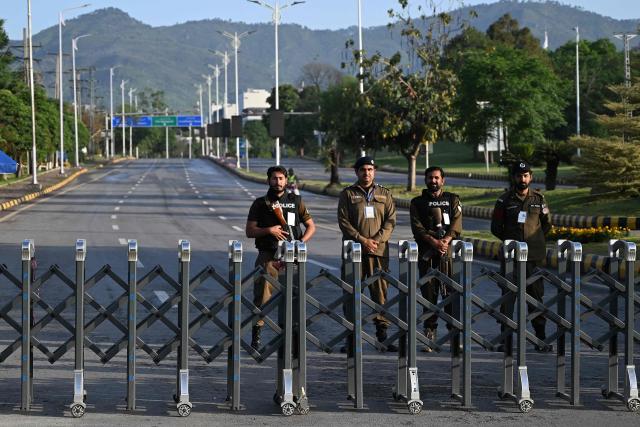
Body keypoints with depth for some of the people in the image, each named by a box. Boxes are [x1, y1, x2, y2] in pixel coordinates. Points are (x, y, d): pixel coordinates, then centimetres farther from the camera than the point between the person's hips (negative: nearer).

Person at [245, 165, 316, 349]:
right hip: (268, 256, -1)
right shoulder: (260, 203, 8)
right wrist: (269, 231, -12)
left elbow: (311, 226, 13)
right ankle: (256, 336, -3)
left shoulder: (295, 201, 10)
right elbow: (249, 231, 4)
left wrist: (301, 242, -4)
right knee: (262, 296, -7)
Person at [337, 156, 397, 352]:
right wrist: (362, 240, -11)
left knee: (380, 290, -1)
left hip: (379, 249, 1)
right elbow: (343, 221, -1)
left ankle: (382, 332, 1)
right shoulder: (348, 194, 7)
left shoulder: (384, 194, 13)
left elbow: (390, 221, 6)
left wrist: (376, 240, -9)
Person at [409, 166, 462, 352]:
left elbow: (456, 223, 1)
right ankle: (430, 334, 5)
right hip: (426, 253, 1)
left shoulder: (453, 200, 14)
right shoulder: (417, 203, 13)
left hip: (449, 251, 0)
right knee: (429, 293, 0)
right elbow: (417, 227, -1)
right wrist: (434, 241, -16)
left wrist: (446, 240, -17)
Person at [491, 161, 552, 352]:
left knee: (536, 296, 2)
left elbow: (547, 224, 17)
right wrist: (510, 240, 5)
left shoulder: (539, 199, 7)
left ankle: (541, 338, 6)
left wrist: (535, 239, 10)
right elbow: (496, 227, 8)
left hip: (534, 256, 1)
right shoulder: (505, 200, 3)